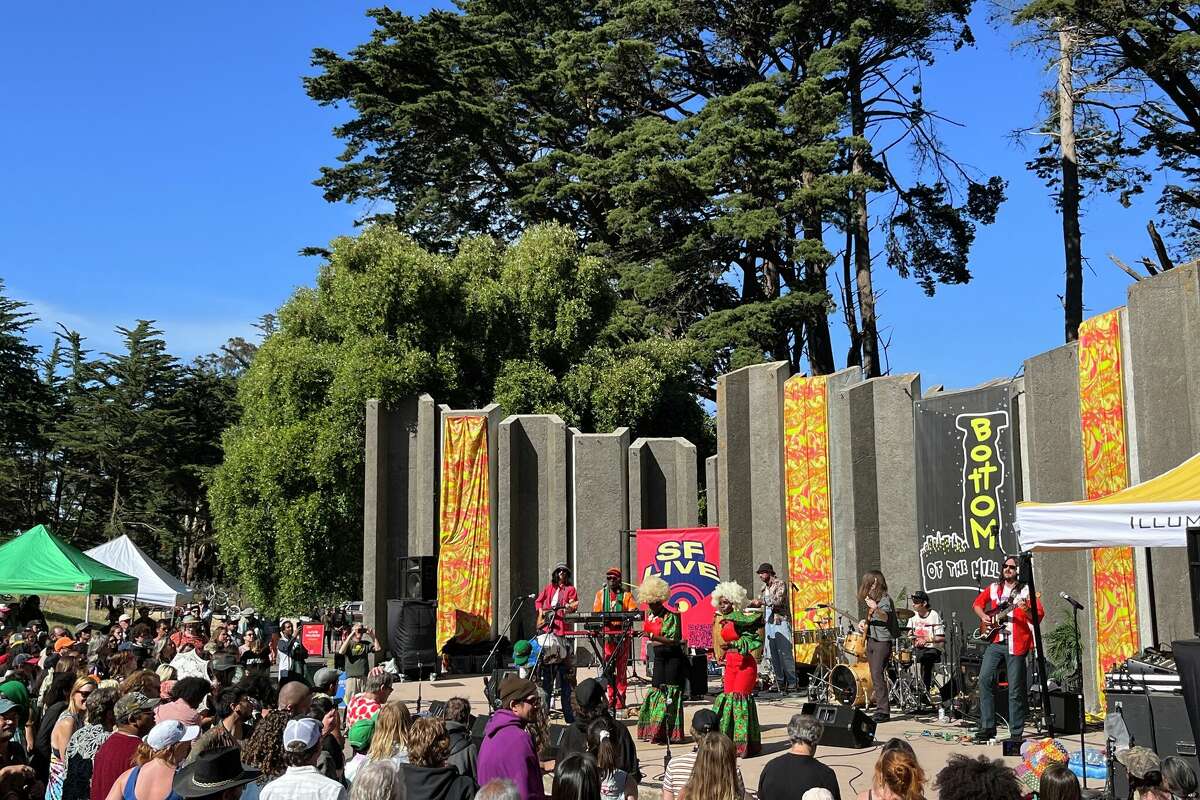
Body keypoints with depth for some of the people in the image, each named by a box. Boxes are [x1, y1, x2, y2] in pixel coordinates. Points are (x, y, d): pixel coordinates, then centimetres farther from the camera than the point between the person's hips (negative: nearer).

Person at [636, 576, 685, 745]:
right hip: (659, 657, 8)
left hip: (673, 657, -8)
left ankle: (669, 733, -3)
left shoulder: (670, 616, -15)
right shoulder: (650, 614, 8)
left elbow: (673, 641, -24)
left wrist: (653, 637, -33)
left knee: (670, 693, -7)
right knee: (656, 689, 7)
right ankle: (655, 732, 13)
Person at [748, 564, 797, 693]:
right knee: (773, 655, 5)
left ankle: (792, 683, -9)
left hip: (781, 622, -7)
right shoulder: (764, 588, 18)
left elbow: (778, 601, -16)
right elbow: (759, 604, 25)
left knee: (785, 653, -11)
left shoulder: (780, 583, -4)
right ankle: (780, 683, 10)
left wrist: (761, 601, -18)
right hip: (769, 624, 7)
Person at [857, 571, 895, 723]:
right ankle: (881, 708, 13)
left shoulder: (884, 599, -11)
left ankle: (883, 712, -17)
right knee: (875, 676, 8)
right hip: (871, 640, 9)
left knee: (877, 675, -16)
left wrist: (876, 609, -46)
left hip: (882, 641, -9)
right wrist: (865, 622, 10)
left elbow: (885, 617, -28)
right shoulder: (871, 598, 16)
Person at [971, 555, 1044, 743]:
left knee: (1016, 689, -2)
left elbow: (1040, 615, -7)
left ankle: (1016, 732, 7)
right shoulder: (993, 588, 14)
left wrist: (1027, 610, -26)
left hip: (1016, 644, -4)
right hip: (995, 642, 4)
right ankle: (987, 727, -1)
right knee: (985, 679, -8)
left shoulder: (1026, 591, 1)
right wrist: (983, 616, 9)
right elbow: (977, 603, 27)